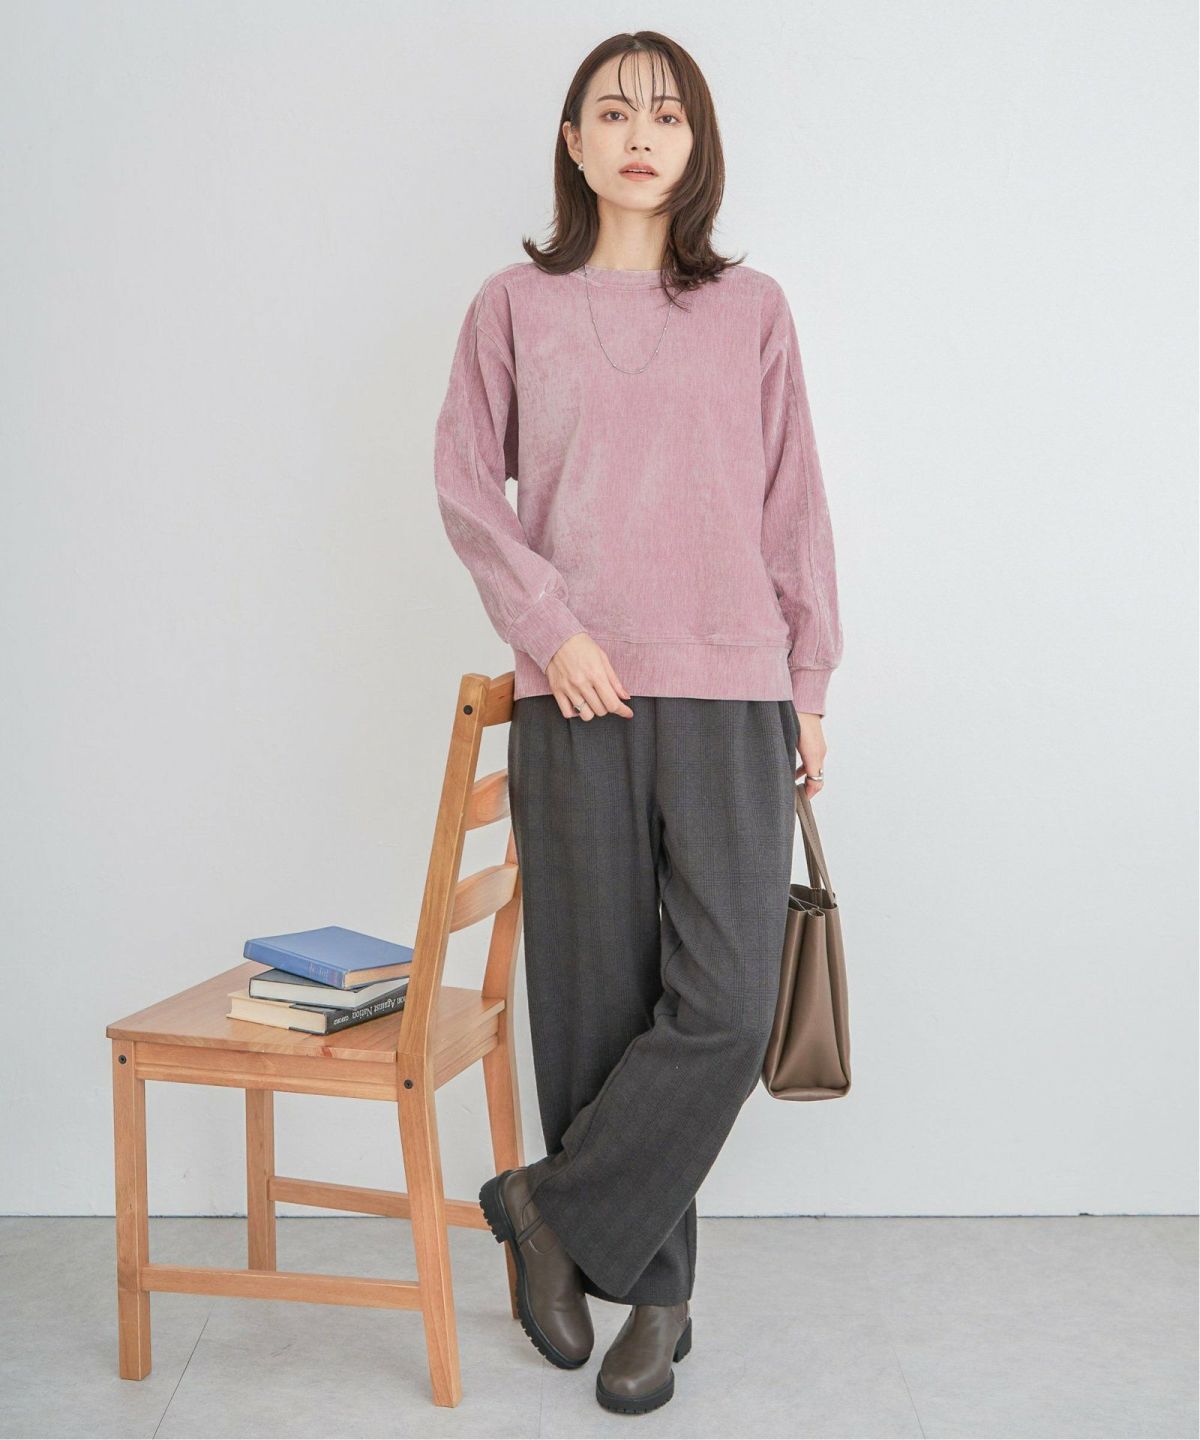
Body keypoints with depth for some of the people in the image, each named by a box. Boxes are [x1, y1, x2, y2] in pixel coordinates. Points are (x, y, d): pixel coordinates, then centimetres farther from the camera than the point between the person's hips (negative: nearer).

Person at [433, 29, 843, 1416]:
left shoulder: (751, 310, 12)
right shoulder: (515, 304, 9)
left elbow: (793, 506, 12)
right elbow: (465, 485, 6)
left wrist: (812, 682, 8)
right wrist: (550, 626, -8)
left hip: (731, 694, 1)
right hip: (576, 696, -1)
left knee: (726, 1001, -8)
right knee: (598, 996, 3)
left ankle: (552, 1210, 12)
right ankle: (651, 1291, 20)